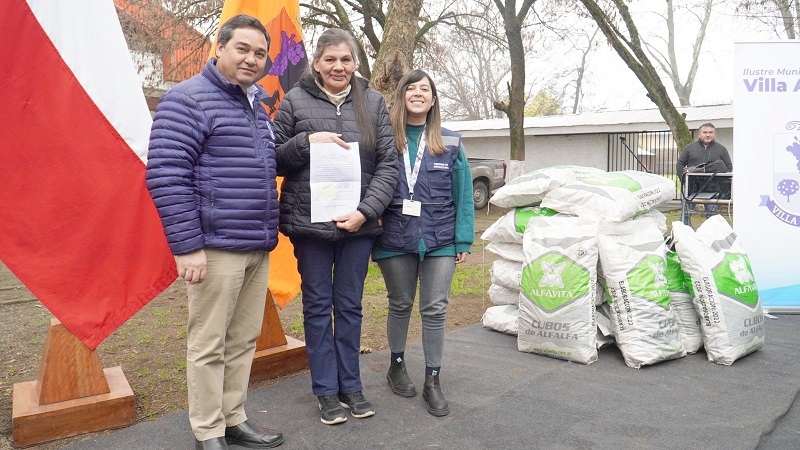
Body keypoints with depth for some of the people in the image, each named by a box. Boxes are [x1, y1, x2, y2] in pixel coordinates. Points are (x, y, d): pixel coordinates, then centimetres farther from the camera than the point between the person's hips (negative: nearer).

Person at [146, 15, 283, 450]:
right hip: (216, 247, -8)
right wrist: (187, 246, -18)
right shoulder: (188, 100, -7)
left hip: (259, 248, 8)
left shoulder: (256, 106, 18)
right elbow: (166, 176, -14)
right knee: (209, 344, 3)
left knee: (244, 340, 14)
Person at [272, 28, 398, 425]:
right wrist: (307, 141, -14)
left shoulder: (373, 102, 4)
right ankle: (326, 390, 22)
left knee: (350, 306, 12)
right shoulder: (295, 101, 1)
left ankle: (350, 385, 27)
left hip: (358, 225, 1)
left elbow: (389, 164, 0)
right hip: (310, 224, -1)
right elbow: (273, 159, 4)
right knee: (318, 306, 8)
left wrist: (366, 211, -12)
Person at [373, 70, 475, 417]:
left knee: (435, 310, 4)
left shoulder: (450, 143, 4)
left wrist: (464, 241, -2)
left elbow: (463, 195, 3)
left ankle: (432, 381, 17)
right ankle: (397, 366, 33)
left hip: (440, 241, 1)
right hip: (395, 240, 0)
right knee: (400, 305, 13)